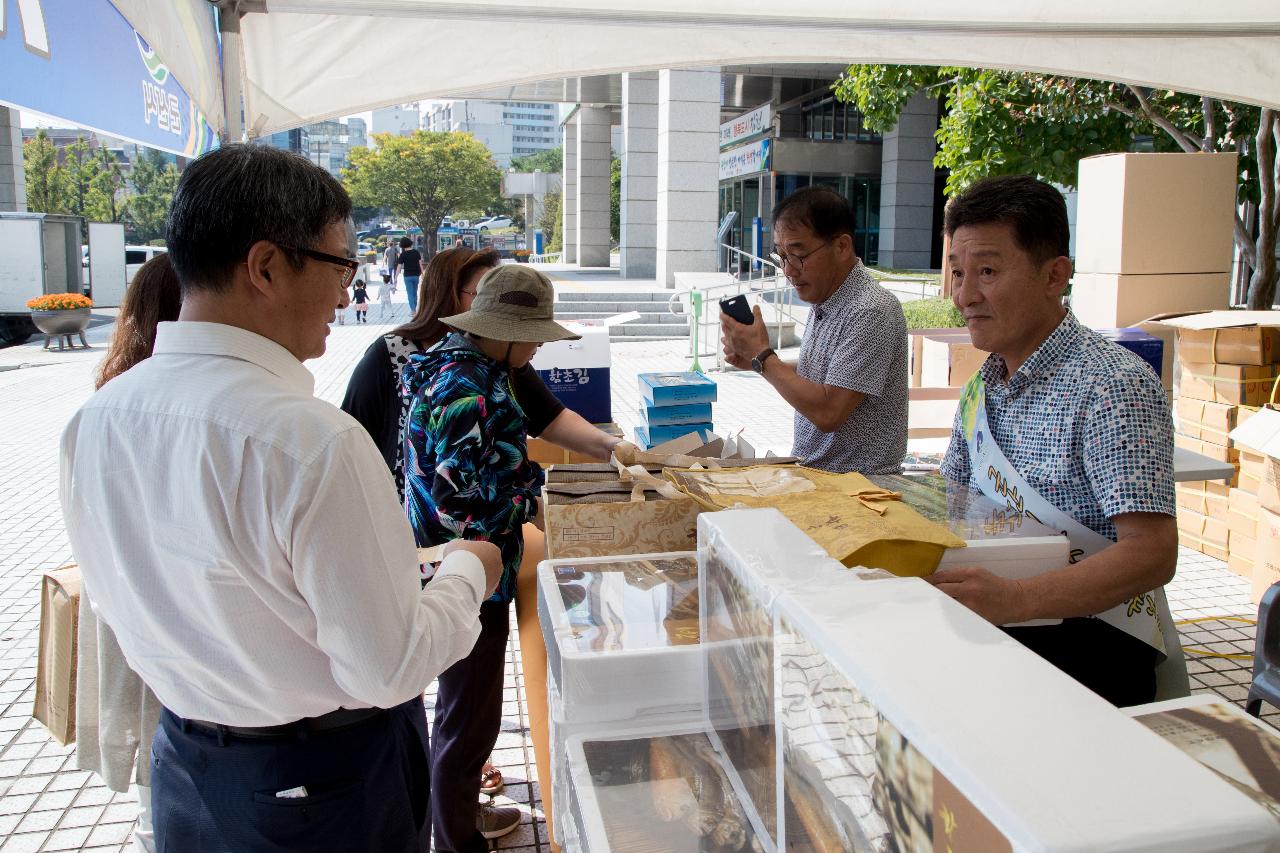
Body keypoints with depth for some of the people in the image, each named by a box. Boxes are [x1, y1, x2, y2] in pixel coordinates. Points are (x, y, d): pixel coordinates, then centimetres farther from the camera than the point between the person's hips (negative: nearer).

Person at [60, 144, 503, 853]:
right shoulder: (313, 442, -31)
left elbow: (117, 604, 6)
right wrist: (468, 571, -8)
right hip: (326, 788, -6)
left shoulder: (92, 421, -8)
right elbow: (390, 669, -24)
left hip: (184, 768, 6)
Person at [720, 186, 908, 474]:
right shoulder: (822, 303, 10)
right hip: (809, 472, 8)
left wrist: (763, 356, -13)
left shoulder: (872, 312, -19)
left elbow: (827, 413, -22)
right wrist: (754, 360, 5)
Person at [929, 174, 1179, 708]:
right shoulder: (981, 387, 9)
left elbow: (1153, 553, -22)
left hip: (1094, 636, -7)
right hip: (1000, 620, 7)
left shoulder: (1114, 387, -15)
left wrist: (1012, 599, -35)